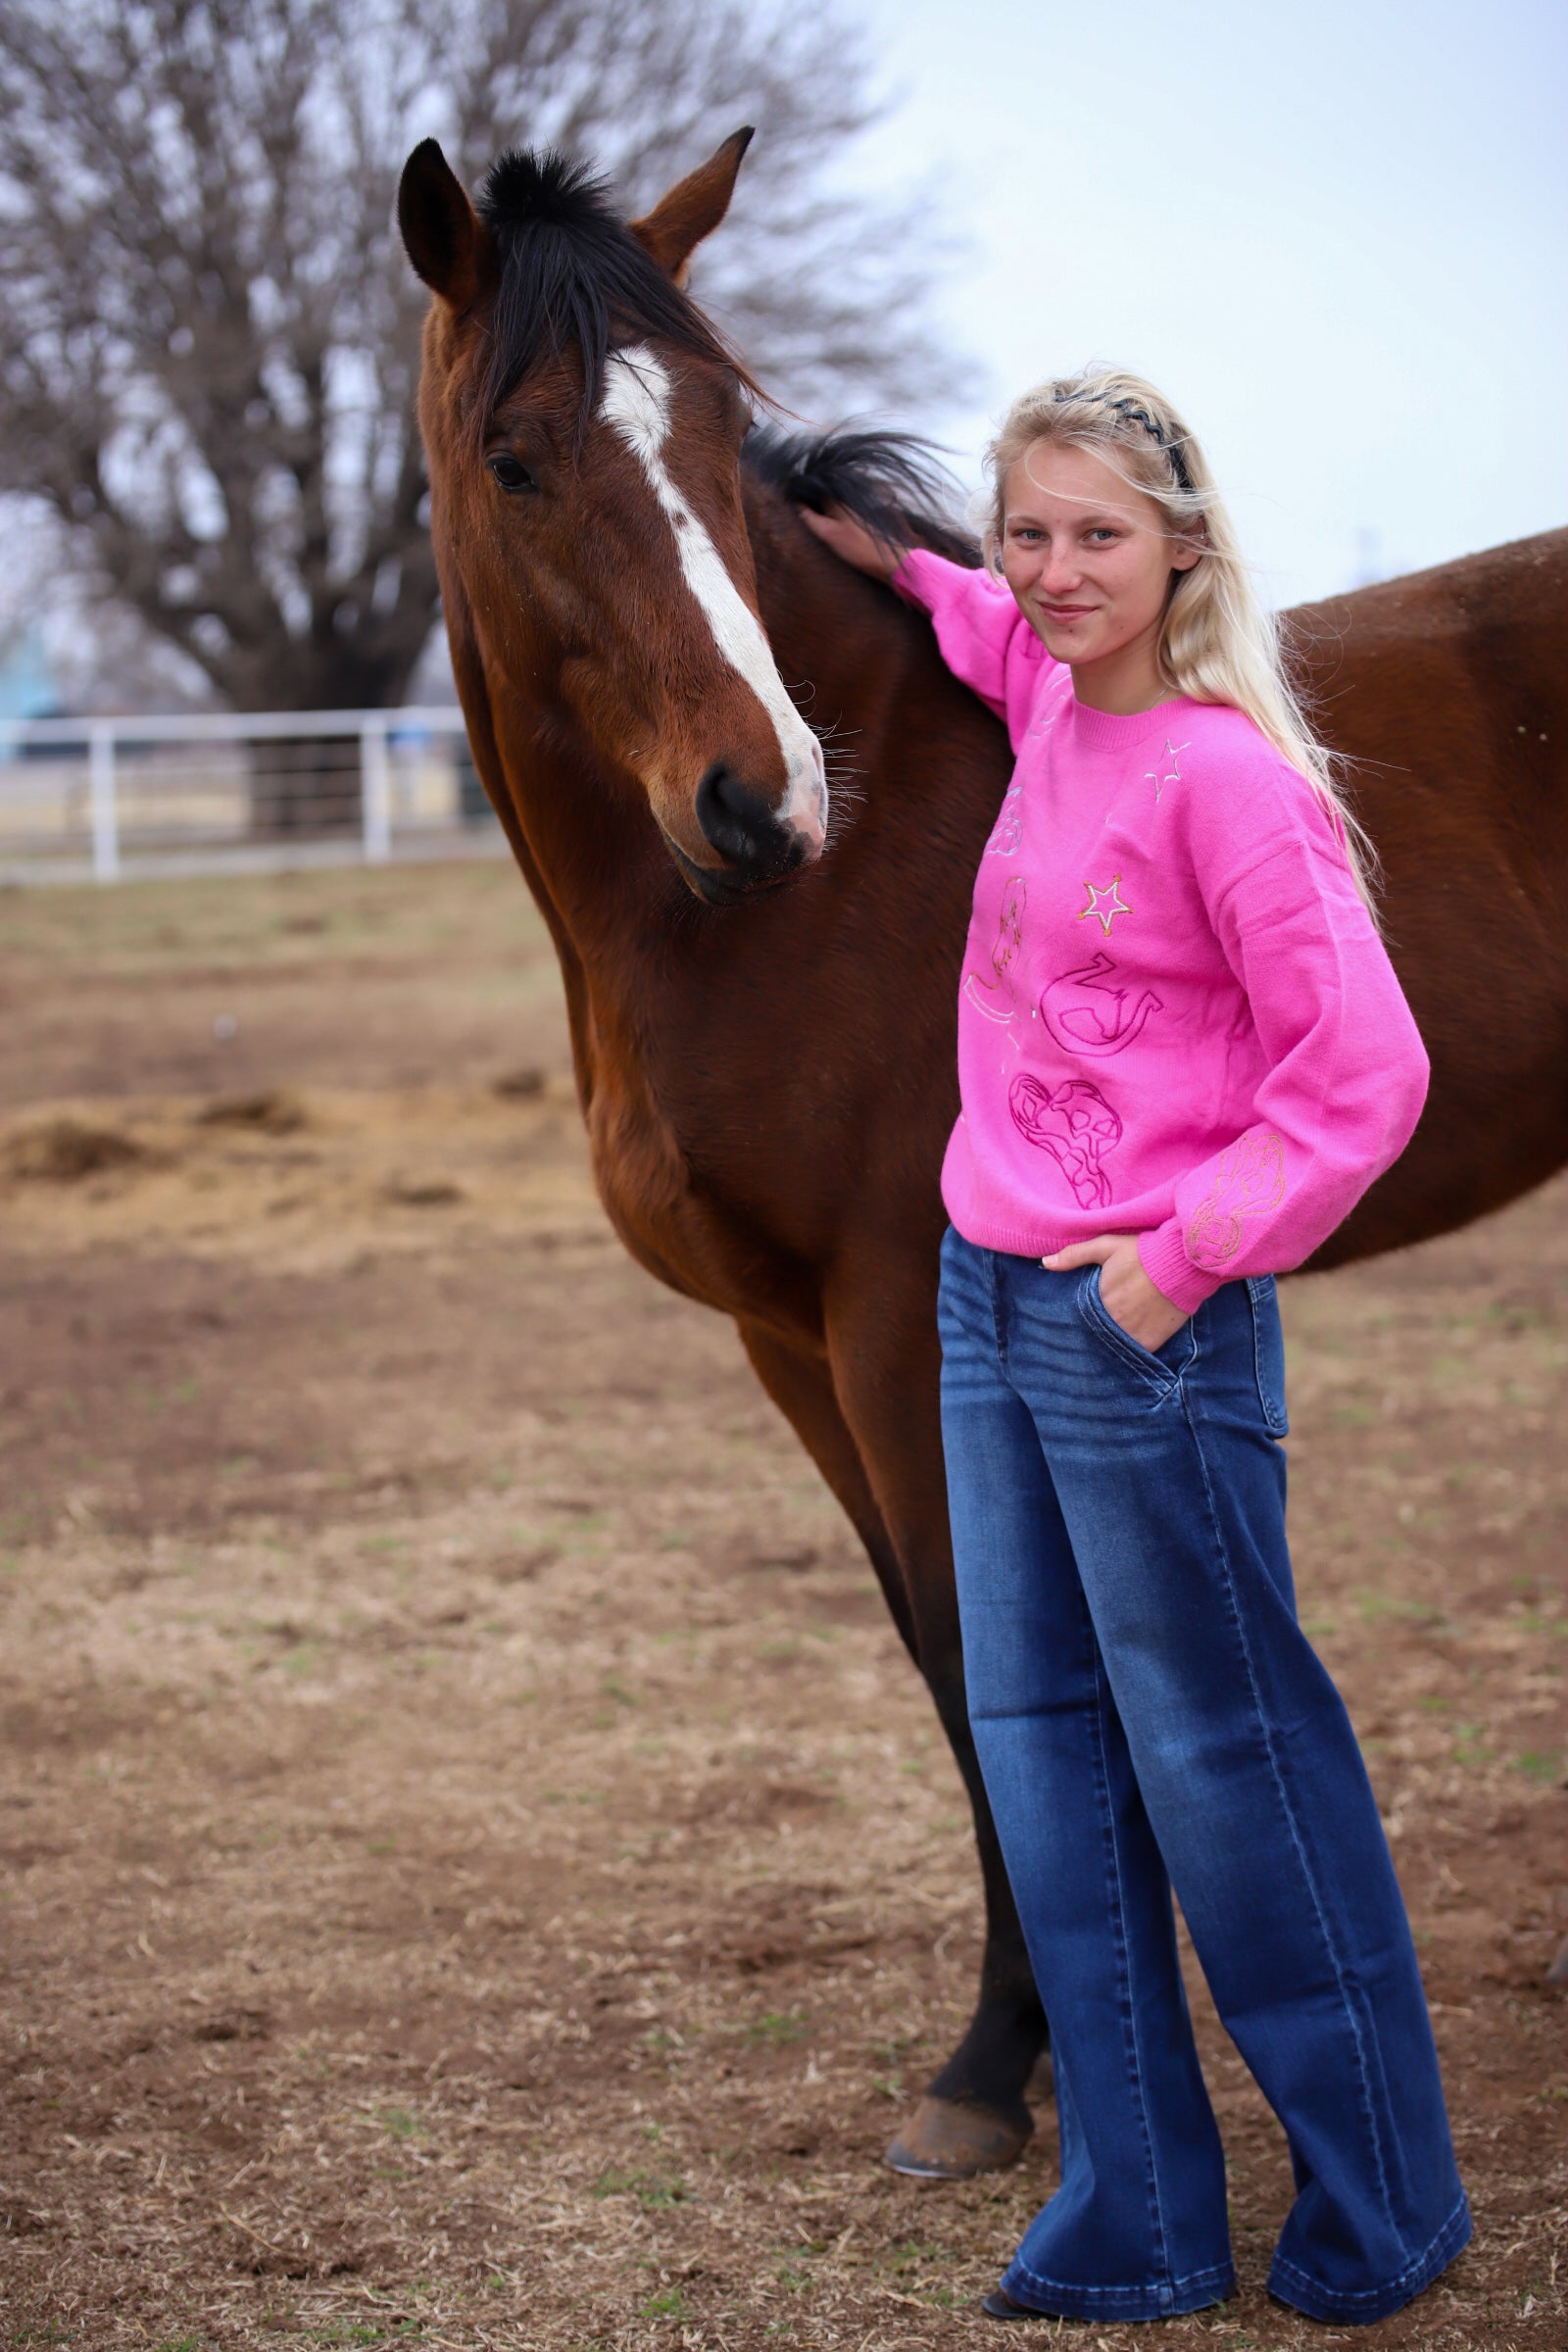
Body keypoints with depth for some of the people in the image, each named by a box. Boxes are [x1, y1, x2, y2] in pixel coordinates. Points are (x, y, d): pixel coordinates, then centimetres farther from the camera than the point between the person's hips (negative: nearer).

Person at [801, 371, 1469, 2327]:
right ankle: (1138, 2228, 21)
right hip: (989, 1296, 9)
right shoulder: (1047, 711, 8)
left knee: (1224, 1750, 1)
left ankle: (1379, 2210, 18)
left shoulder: (1224, 777, -16)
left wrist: (1189, 1260, -18)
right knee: (1039, 1735, 11)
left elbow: (1363, 1074, -20)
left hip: (1143, 1331, -9)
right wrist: (894, 569, 28)